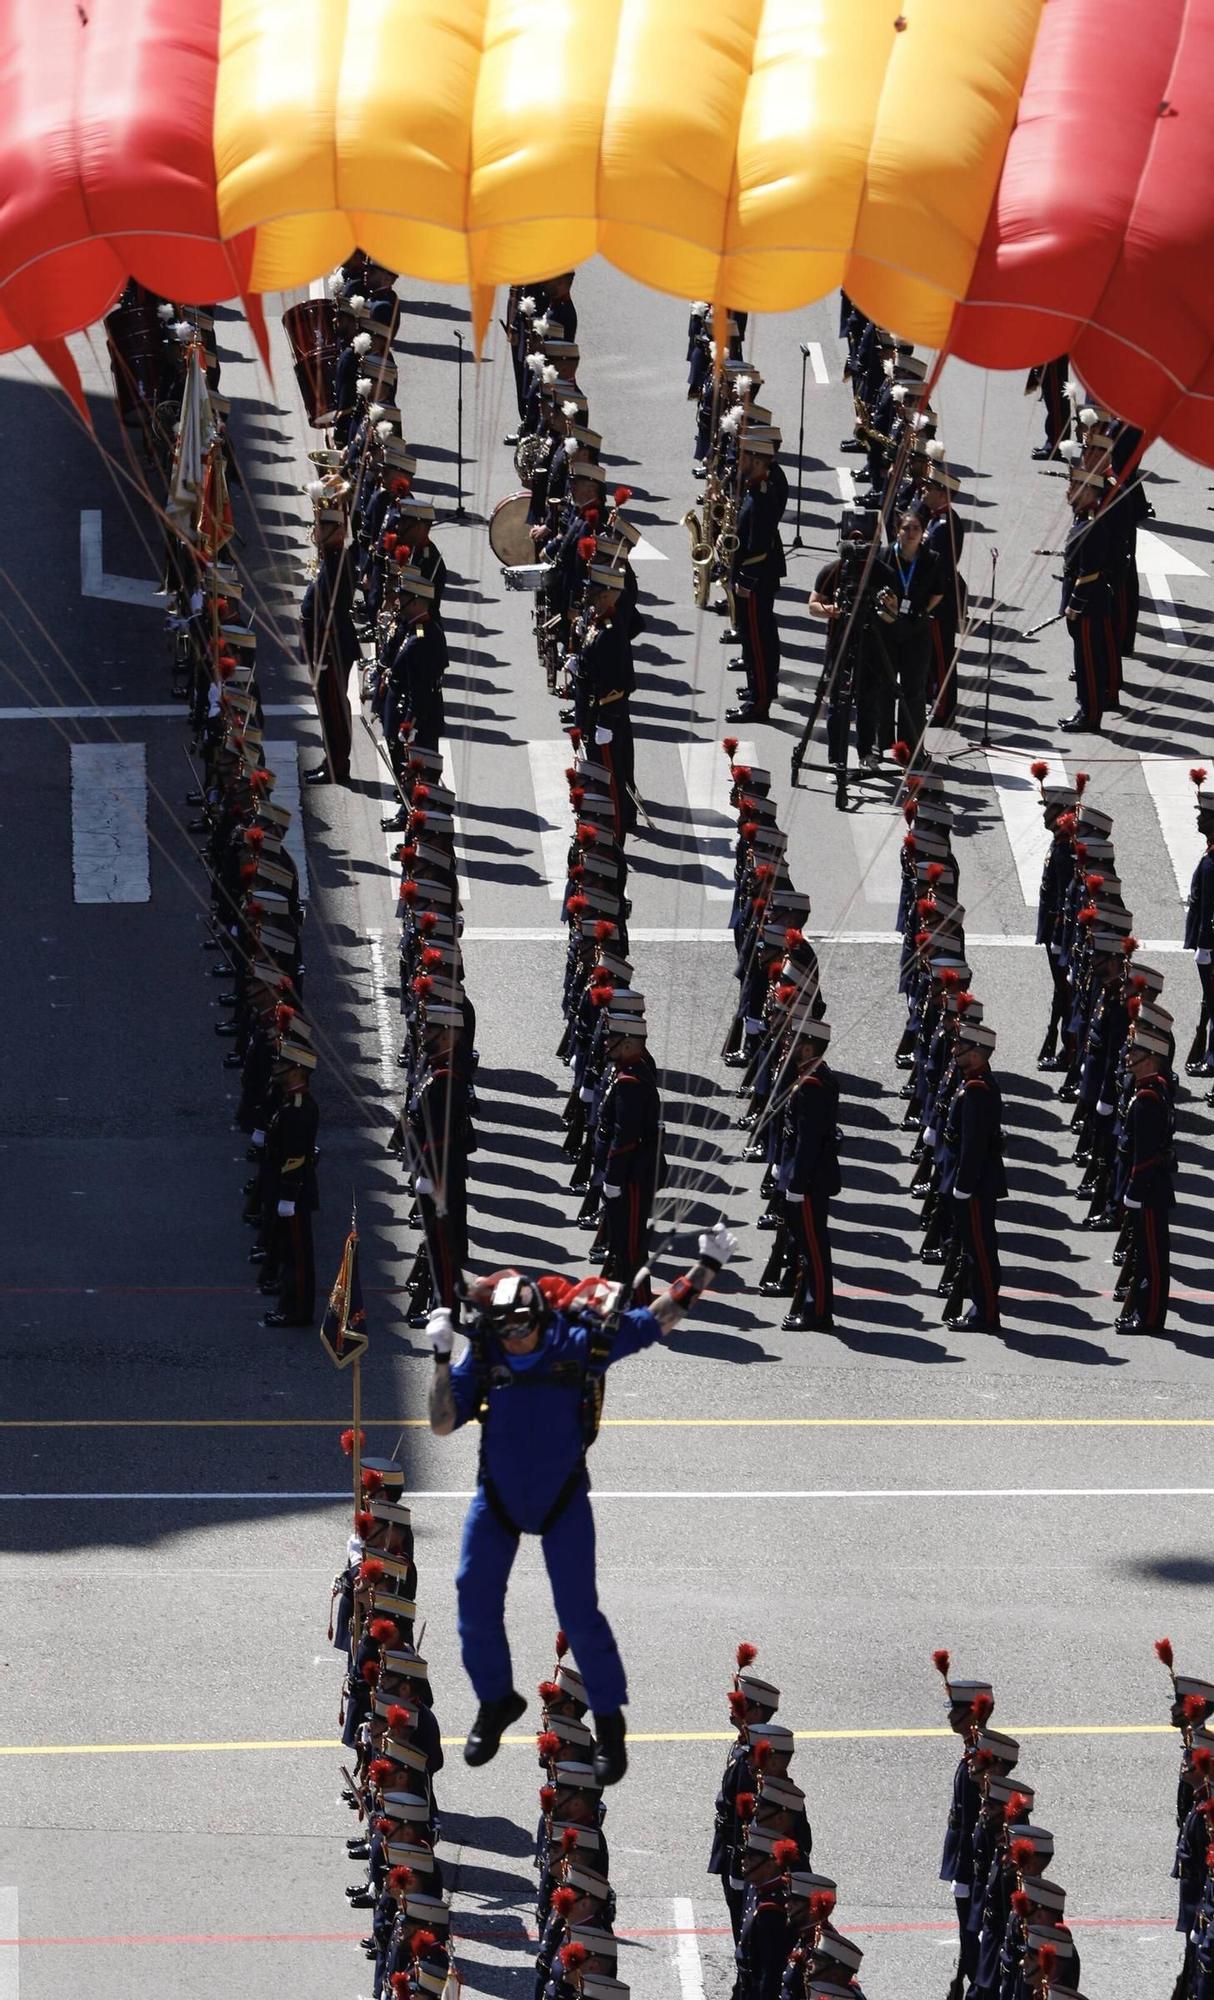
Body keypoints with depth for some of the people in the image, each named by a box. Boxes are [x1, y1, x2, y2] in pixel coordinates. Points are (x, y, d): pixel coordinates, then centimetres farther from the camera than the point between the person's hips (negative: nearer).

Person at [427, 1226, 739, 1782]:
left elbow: (658, 1319, -5)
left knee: (579, 1612, -5)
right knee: (475, 1600, 3)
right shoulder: (481, 1359, -9)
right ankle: (495, 1702, 26)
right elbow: (442, 1425, -12)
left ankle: (608, 1720, 11)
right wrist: (441, 1357, -21)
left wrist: (707, 1266, -9)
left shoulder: (576, 1343, -12)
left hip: (563, 1499, -2)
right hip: (497, 1497, 2)